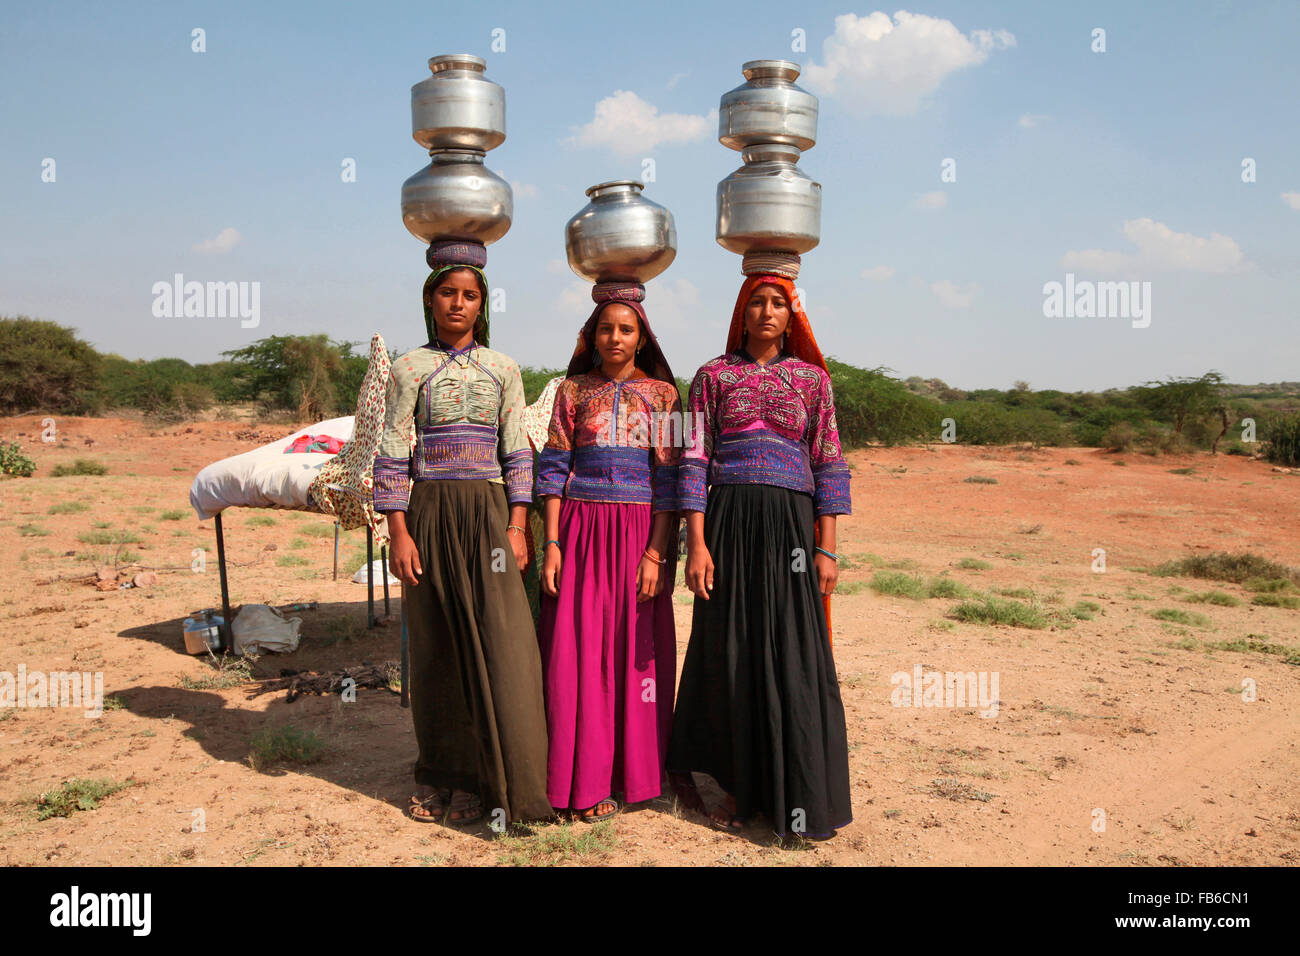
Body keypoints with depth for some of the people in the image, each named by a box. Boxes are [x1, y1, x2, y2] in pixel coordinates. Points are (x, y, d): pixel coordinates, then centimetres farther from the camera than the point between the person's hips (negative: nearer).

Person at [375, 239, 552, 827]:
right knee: (435, 644, 6)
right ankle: (439, 772, 21)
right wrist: (398, 533, -7)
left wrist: (517, 525, -4)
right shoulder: (410, 368, 5)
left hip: (488, 513, 1)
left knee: (496, 641, -5)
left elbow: (517, 452, 6)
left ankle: (485, 779, 7)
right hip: (430, 513, 0)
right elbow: (393, 456, 1)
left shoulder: (502, 369, 9)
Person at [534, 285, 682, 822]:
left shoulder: (662, 393, 6)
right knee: (579, 651, 0)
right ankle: (584, 779, 11)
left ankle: (631, 771, 18)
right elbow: (554, 469, 5)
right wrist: (552, 543, -5)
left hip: (640, 531, 0)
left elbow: (668, 478, 0)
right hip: (581, 529, 1)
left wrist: (656, 552, -9)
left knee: (636, 650, 4)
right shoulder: (574, 390, 9)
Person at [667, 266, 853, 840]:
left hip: (791, 525, 0)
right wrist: (696, 544, -7)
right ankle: (738, 786, 22)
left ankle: (798, 794, 14)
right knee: (732, 652, 6)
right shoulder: (713, 376, 7)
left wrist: (827, 548, -1)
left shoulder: (811, 377, 9)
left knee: (793, 656, 1)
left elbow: (828, 465, 6)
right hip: (728, 521, 0)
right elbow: (695, 460, 1)